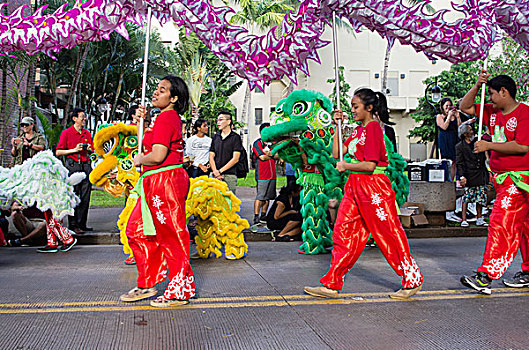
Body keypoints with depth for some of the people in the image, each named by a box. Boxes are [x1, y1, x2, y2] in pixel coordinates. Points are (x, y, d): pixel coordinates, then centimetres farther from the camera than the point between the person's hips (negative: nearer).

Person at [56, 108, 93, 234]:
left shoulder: (87, 133, 16)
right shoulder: (66, 133, 1)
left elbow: (92, 151, 25)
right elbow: (58, 152, -2)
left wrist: (89, 149, 3)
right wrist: (74, 150, -10)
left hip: (86, 166, 5)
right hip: (73, 166, -5)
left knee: (85, 197, 2)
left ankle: (82, 223, 9)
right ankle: (73, 225, 2)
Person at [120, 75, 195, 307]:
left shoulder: (166, 118, -13)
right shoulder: (171, 118, 19)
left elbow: (157, 156, -23)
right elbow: (146, 146, 25)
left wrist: (139, 159, -3)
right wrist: (142, 120, 19)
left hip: (165, 181, -11)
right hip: (157, 183, 11)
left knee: (171, 237, -2)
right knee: (137, 231, 15)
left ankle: (179, 292, 11)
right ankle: (146, 285, 26)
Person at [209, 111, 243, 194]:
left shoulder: (236, 137, 2)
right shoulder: (215, 137, 16)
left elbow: (235, 159, -5)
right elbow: (211, 156, 11)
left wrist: (220, 171, -8)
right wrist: (215, 172, -5)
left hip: (229, 175, -4)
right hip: (214, 175, 4)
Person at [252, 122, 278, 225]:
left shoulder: (272, 143, 17)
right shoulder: (257, 143, -1)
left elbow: (278, 156, 8)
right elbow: (262, 157, -11)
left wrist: (270, 154, -9)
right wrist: (273, 155, -1)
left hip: (272, 174, 6)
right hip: (262, 175, -6)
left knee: (268, 197, 9)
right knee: (260, 197, -9)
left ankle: (263, 216, 18)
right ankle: (256, 218, -5)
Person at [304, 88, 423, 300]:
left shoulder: (373, 128, -12)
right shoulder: (358, 130, 15)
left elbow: (370, 165, -20)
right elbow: (337, 153, 14)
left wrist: (345, 166, -8)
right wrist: (337, 126, 11)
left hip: (373, 186, -9)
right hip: (355, 186, 9)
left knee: (388, 234, 1)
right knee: (343, 232, 5)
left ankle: (412, 280, 18)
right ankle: (331, 284, 11)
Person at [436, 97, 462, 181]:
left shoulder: (454, 116, 14)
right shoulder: (439, 117, 5)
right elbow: (444, 127, -11)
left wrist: (458, 117, 0)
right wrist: (449, 116, -7)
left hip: (454, 141, 4)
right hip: (445, 141, -4)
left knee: (454, 162, 2)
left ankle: (452, 180, 6)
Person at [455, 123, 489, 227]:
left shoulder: (477, 142, 13)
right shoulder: (459, 146, 0)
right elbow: (459, 163, -4)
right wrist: (462, 176, -14)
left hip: (481, 175, 5)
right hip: (469, 176, -4)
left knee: (480, 198, 7)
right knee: (466, 198, -5)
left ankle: (479, 219, 17)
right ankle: (464, 219, 1)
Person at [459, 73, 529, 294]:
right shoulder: (492, 112, 12)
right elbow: (465, 107, 19)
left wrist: (489, 145, -18)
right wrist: (477, 86, 5)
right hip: (500, 178, 8)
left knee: (500, 224, -13)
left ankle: (486, 276, -13)